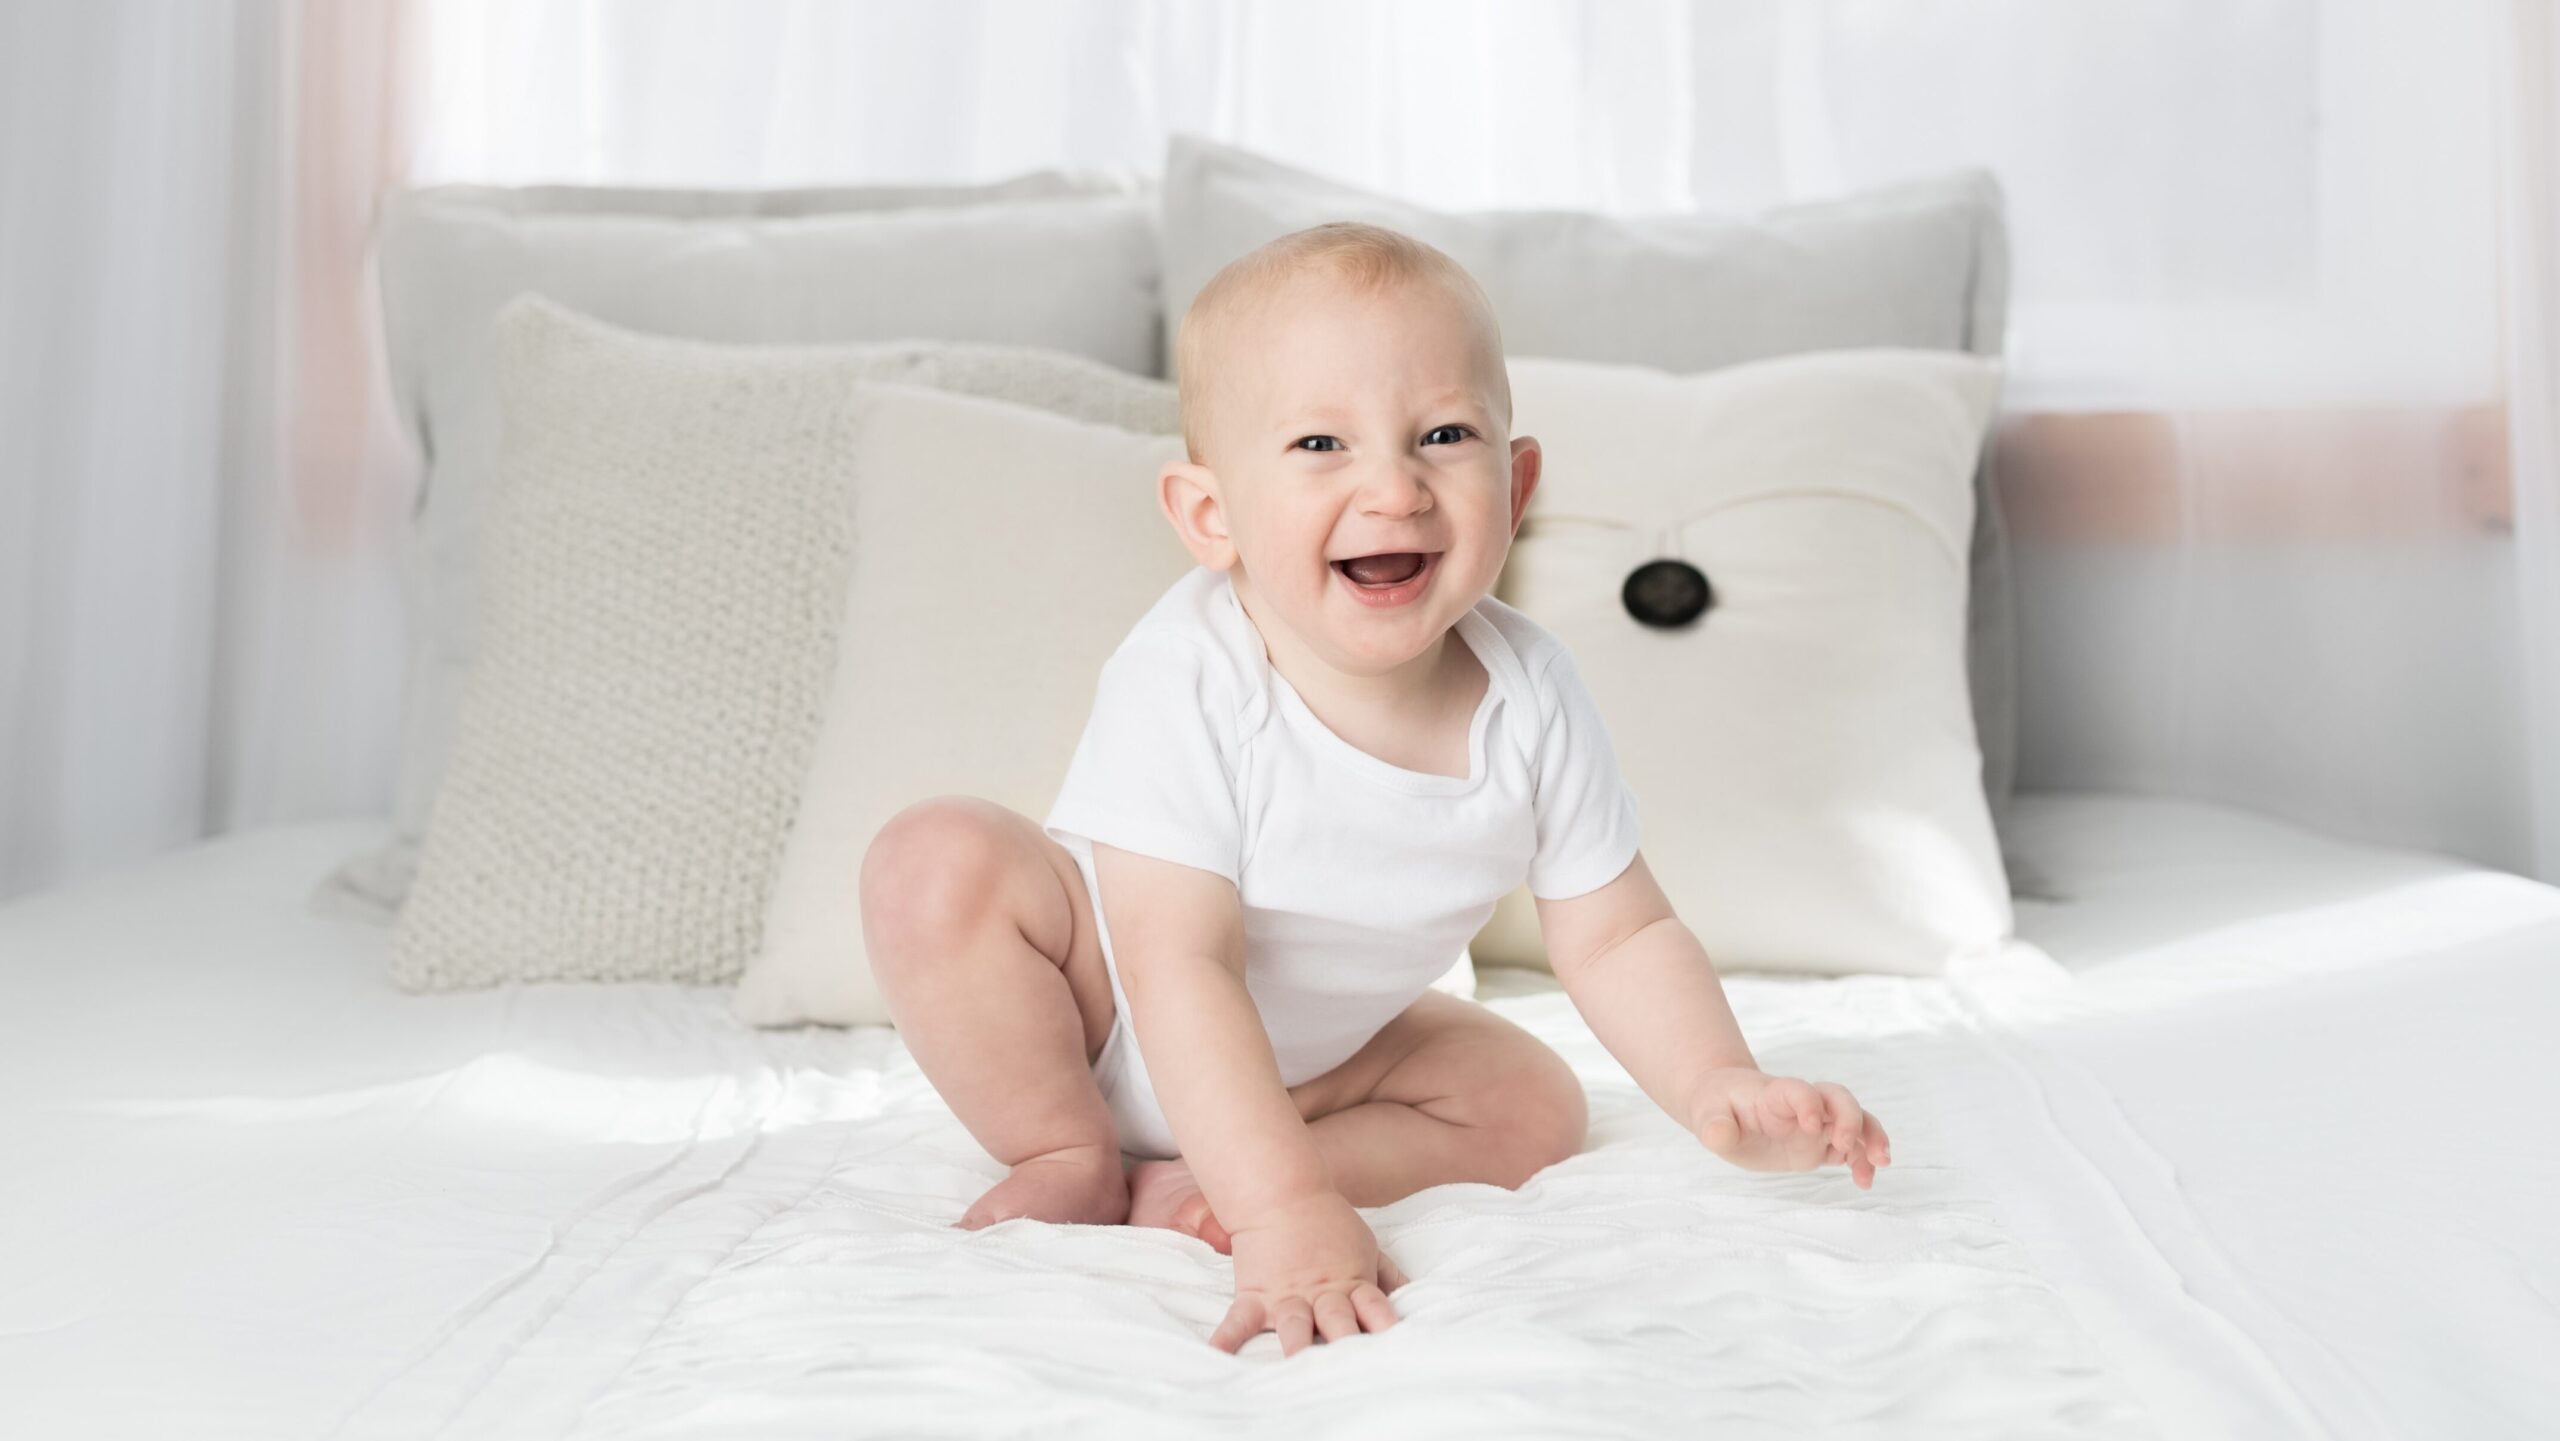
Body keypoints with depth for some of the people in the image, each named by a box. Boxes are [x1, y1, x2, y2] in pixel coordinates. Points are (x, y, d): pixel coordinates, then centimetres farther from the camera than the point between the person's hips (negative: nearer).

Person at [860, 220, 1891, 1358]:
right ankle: (1072, 1160, -8)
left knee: (1533, 1108, -8)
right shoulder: (1188, 686, -35)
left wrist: (1720, 1091, -26)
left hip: (1312, 1056, 5)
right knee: (937, 864, -27)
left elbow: (1618, 937, -10)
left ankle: (1181, 1189, -13)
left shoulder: (1530, 700, -20)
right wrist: (1286, 1210, -43)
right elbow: (1179, 970, -36)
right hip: (1092, 1010, -4)